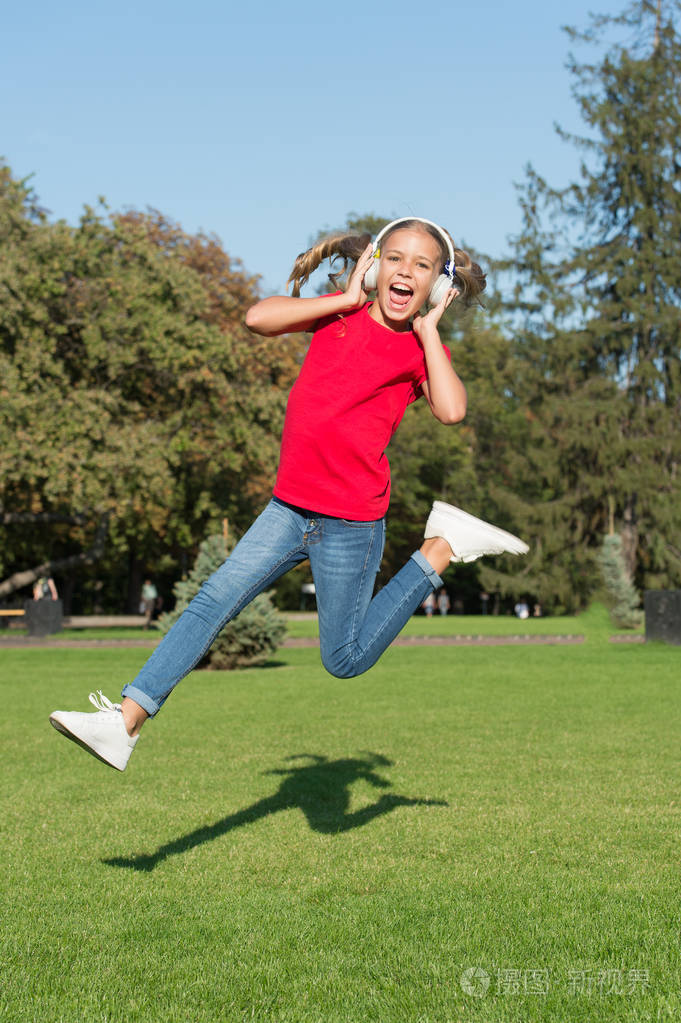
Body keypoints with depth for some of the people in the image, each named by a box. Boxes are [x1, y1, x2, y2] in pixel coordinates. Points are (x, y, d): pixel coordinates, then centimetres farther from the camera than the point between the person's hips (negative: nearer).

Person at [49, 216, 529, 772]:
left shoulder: (422, 349, -2)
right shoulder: (341, 312, 7)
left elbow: (451, 410, -24)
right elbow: (259, 317, -8)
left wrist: (428, 329, -11)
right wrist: (348, 298, -4)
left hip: (351, 523, -3)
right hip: (291, 507, 4)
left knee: (346, 659, 6)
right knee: (215, 599, -5)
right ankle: (127, 718, -1)